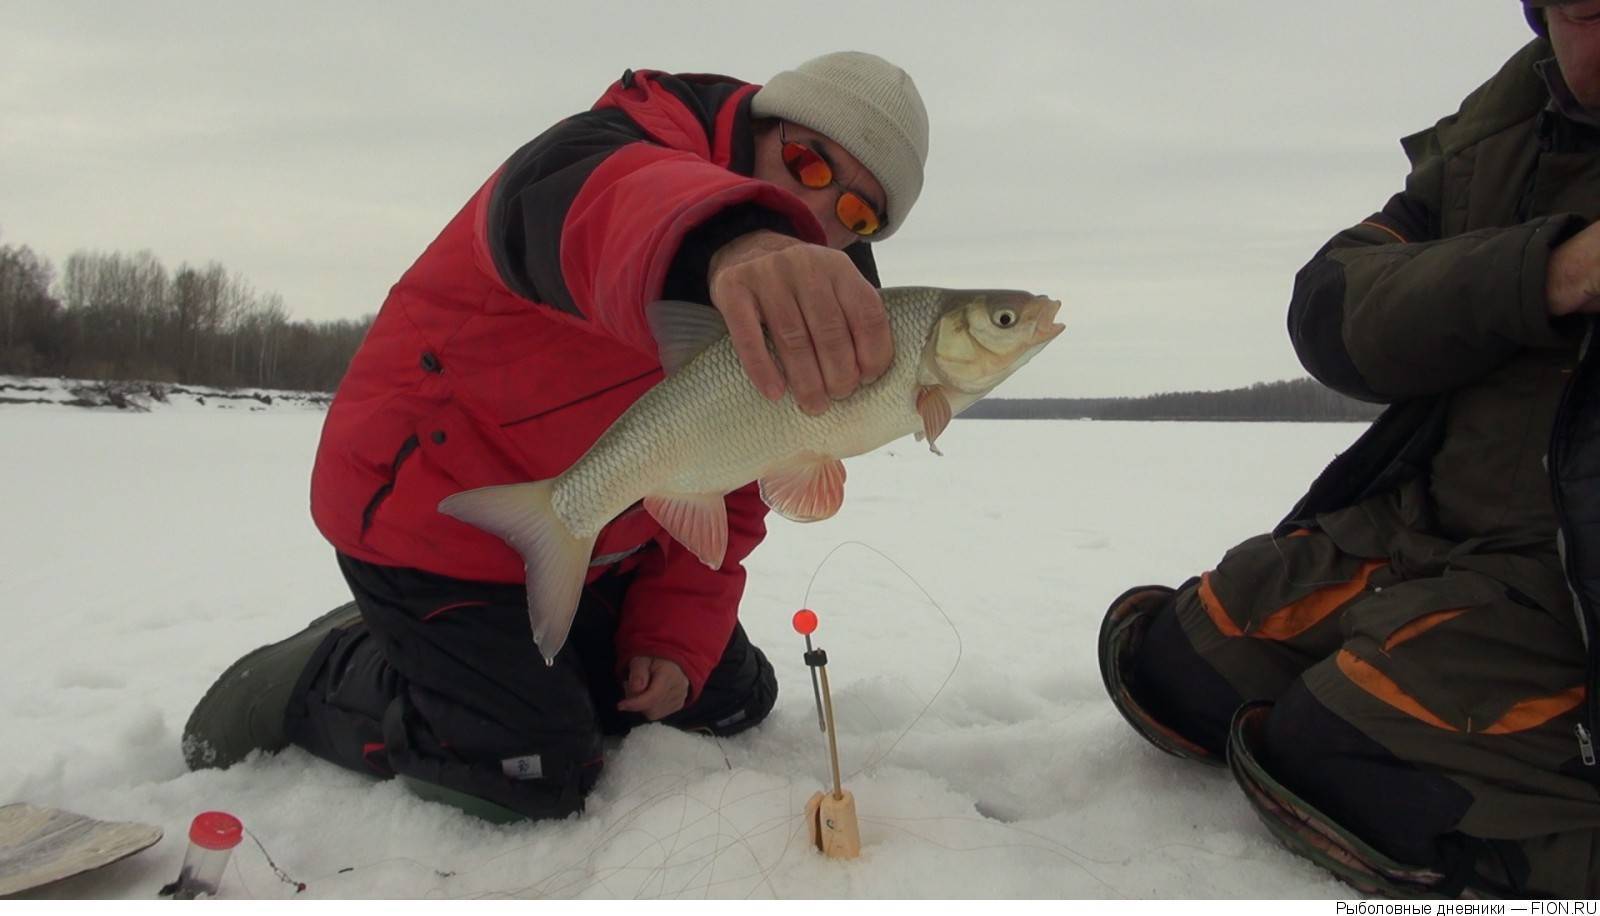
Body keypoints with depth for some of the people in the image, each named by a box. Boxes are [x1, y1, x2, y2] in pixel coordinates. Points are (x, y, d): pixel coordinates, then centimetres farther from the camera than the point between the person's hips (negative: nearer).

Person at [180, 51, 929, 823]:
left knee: (731, 698, 13)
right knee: (540, 779, -16)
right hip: (434, 519, -8)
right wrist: (727, 244, -74)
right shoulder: (613, 151, -24)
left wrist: (675, 641, -7)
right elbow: (602, 209, -52)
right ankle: (312, 681, 11)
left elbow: (730, 496, 3)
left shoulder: (785, 318, 0)